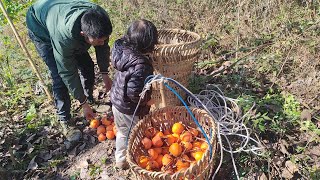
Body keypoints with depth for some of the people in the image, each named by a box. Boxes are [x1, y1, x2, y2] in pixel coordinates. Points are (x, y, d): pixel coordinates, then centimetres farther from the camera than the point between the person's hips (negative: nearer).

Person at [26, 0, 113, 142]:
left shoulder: (101, 21, -32)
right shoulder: (63, 36, -46)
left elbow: (103, 47, -10)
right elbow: (68, 73, -34)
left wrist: (104, 73, -7)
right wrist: (83, 104, -26)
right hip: (41, 28, -5)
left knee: (87, 65, 2)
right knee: (60, 77, -15)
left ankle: (90, 98, 29)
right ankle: (63, 121, 3)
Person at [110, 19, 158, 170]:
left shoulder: (123, 49, -9)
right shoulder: (140, 65, -34)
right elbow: (134, 92, -33)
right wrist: (147, 101, -16)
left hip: (116, 101, 8)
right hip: (130, 110, -8)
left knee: (122, 132, 28)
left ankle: (120, 159, 51)